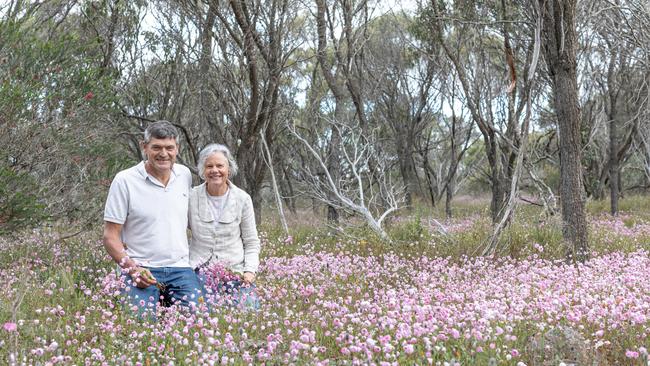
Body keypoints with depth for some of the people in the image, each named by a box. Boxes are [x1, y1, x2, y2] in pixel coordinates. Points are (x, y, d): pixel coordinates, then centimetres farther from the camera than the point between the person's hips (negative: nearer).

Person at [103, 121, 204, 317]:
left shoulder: (184, 174, 8)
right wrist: (132, 269, -18)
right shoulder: (124, 181, -5)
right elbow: (110, 236, -4)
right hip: (140, 271, -3)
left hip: (180, 269, 4)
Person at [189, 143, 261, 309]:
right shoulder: (191, 197, 0)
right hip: (199, 270, 0)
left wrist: (250, 270, -6)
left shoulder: (243, 199, 2)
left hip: (235, 272, 1)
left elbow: (251, 242, 8)